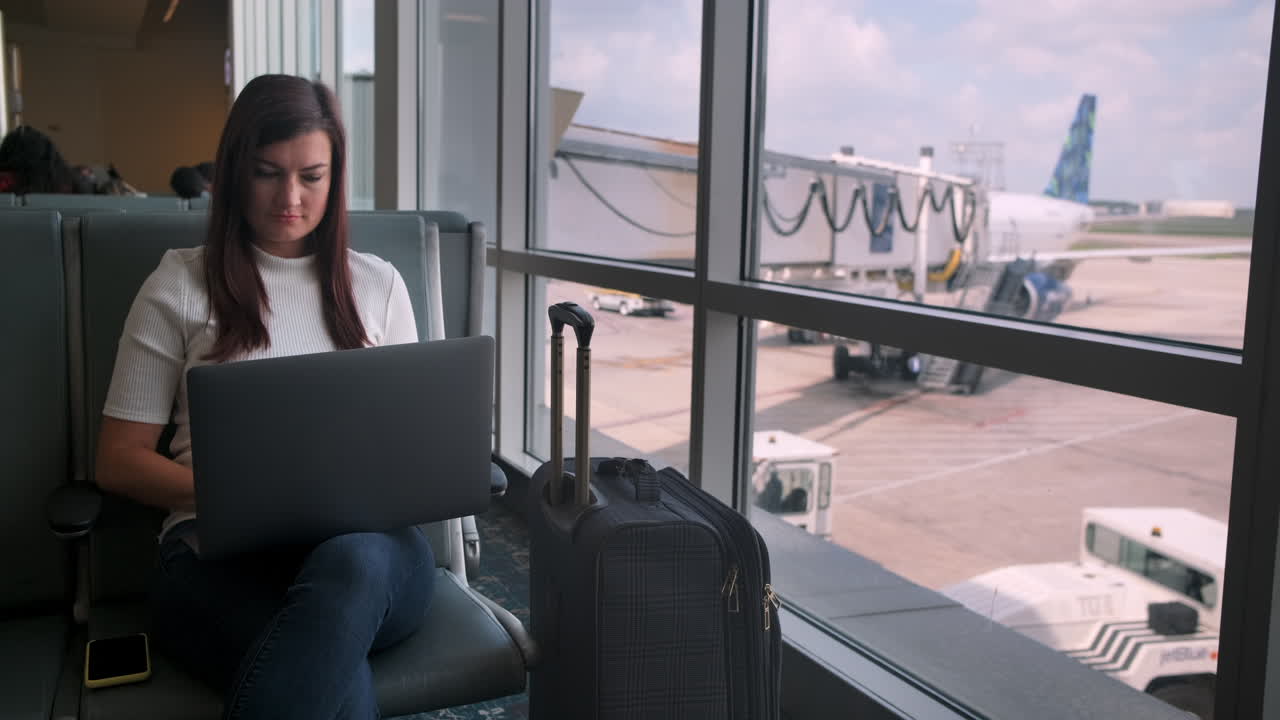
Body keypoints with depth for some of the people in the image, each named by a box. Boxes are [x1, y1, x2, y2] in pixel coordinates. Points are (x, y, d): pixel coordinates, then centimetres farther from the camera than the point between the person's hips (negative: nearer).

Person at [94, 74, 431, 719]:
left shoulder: (378, 285, 20)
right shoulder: (182, 284, 14)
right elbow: (118, 461, 10)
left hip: (368, 537, 3)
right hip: (218, 550, -2)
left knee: (353, 561, -39)